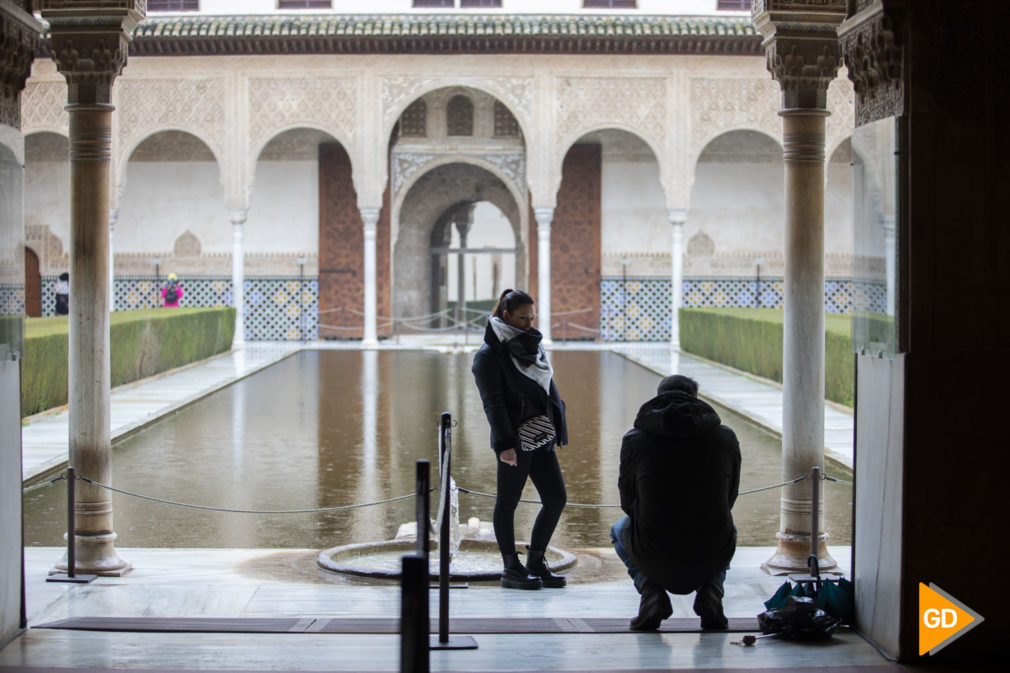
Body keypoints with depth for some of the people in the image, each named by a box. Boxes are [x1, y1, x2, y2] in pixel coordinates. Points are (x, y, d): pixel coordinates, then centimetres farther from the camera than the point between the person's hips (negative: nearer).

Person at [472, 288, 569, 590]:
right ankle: (511, 569, 11)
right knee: (507, 502, 3)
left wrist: (555, 433, 16)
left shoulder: (533, 346, 15)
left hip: (541, 437, 8)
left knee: (556, 498, 5)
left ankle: (536, 563, 16)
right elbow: (493, 402, -13)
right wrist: (504, 444, -20)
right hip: (515, 440, -8)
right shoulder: (489, 355, -8)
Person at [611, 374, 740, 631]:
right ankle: (711, 593, 10)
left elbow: (628, 502, 10)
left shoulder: (634, 439, -2)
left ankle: (651, 592, 7)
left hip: (655, 561, -1)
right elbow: (729, 499, 13)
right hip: (712, 560, 1)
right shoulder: (726, 437, 2)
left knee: (619, 530, 34)